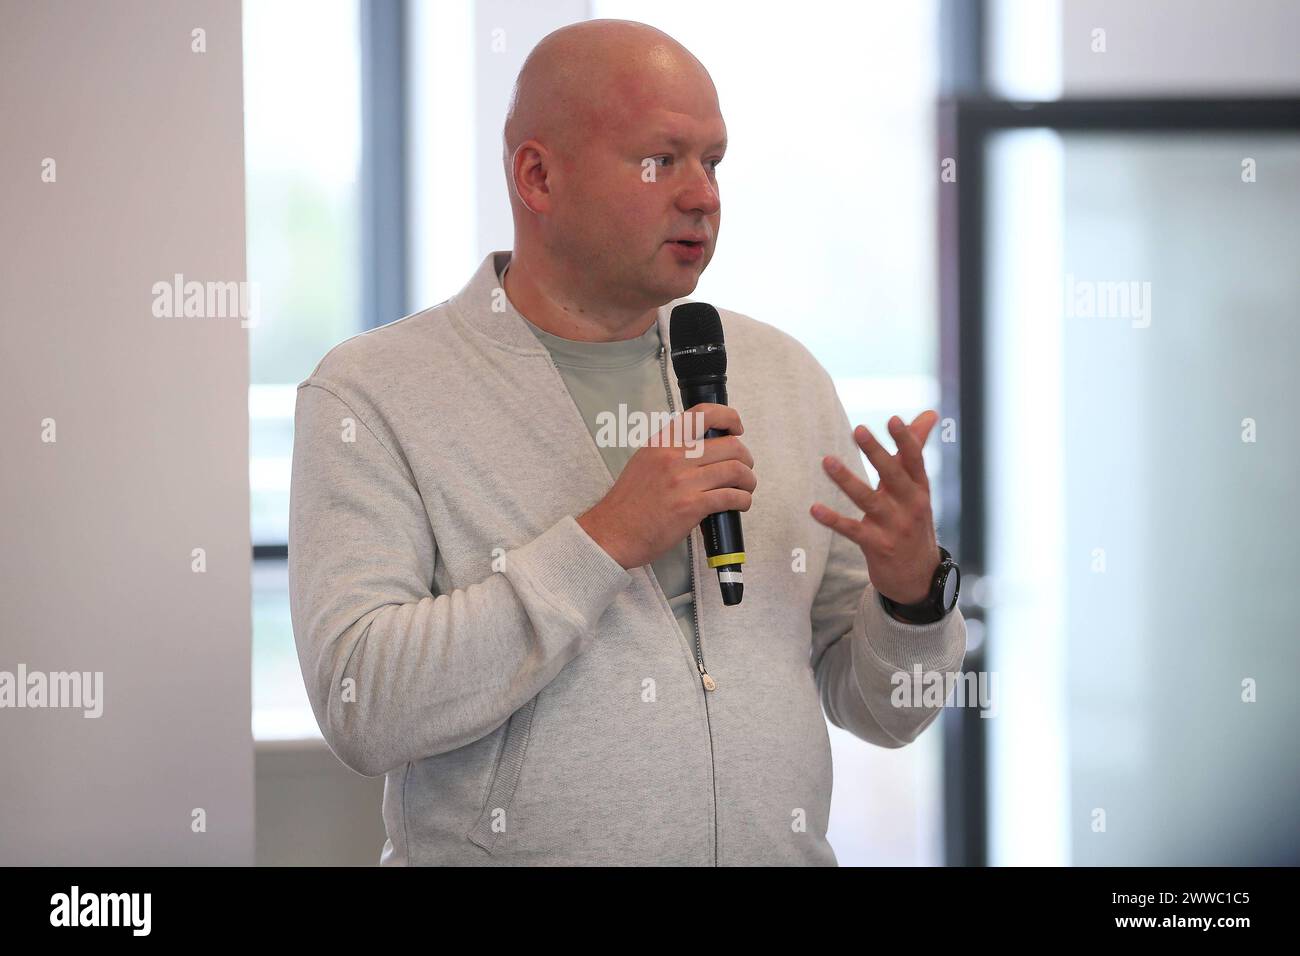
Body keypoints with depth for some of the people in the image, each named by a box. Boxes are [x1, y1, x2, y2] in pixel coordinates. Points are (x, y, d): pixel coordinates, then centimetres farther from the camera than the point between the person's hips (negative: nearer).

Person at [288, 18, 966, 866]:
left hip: (784, 847, 3)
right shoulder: (372, 392, -3)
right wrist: (603, 542, -17)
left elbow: (882, 712, 12)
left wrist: (912, 589, -8)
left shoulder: (784, 374, 9)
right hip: (518, 853, -3)